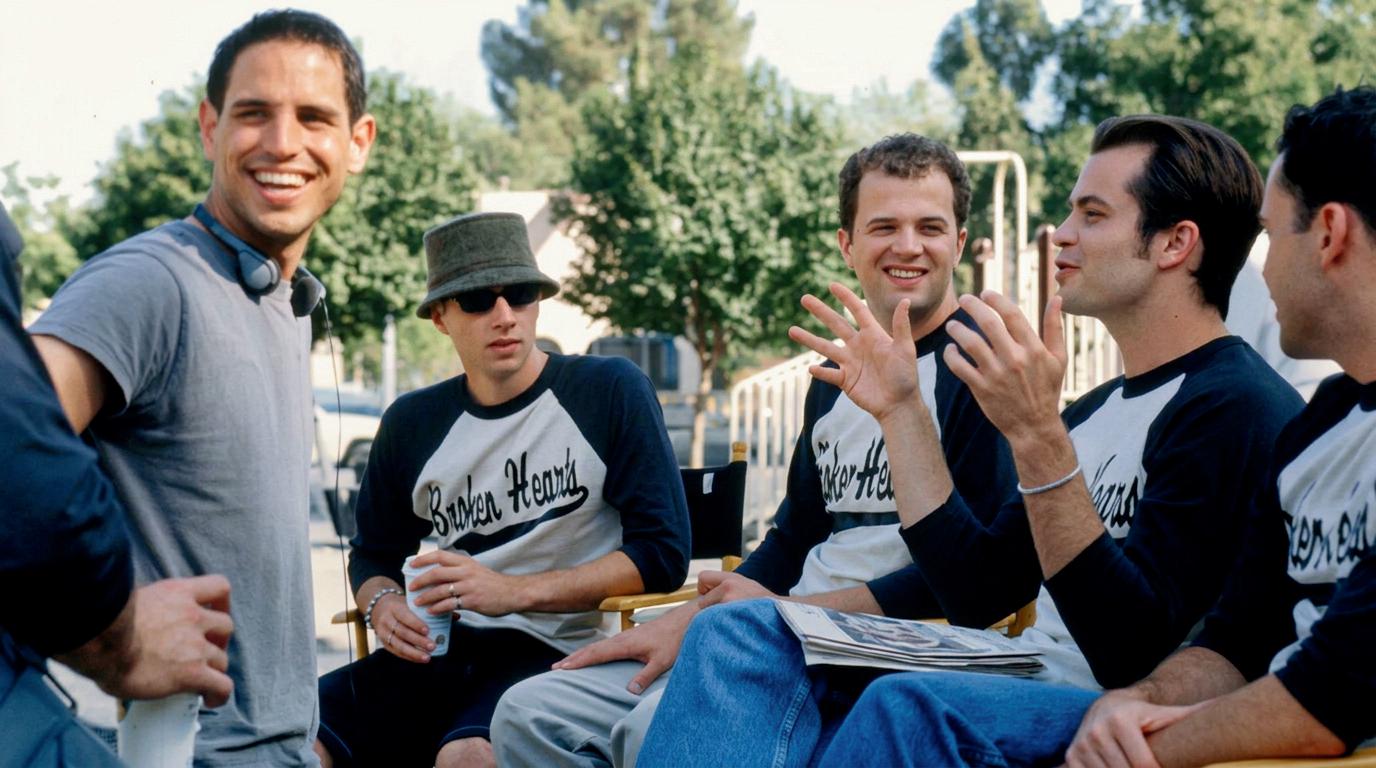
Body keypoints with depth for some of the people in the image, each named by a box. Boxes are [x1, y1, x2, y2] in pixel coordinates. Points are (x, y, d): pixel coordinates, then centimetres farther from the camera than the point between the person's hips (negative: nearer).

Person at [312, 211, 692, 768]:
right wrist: (382, 604, 1)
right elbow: (374, 553, 26)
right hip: (442, 653, 4)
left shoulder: (611, 392, 0)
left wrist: (515, 591, -14)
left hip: (562, 653, -4)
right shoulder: (412, 424, 12)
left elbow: (662, 554, -5)